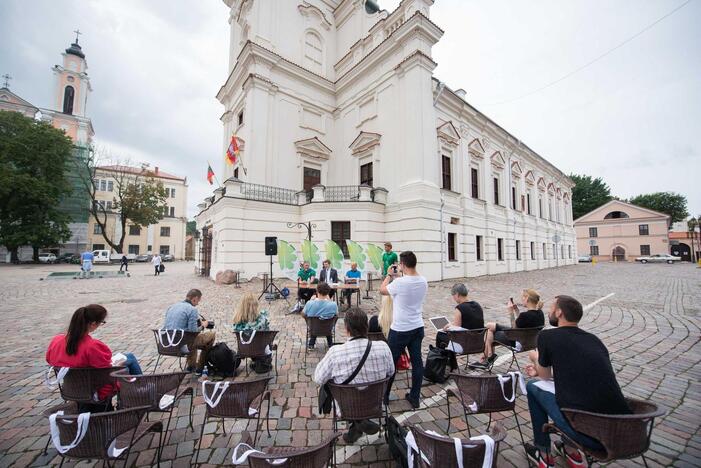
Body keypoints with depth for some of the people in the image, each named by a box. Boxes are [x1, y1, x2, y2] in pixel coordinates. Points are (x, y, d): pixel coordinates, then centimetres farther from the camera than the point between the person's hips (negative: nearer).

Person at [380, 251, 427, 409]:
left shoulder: (399, 282, -23)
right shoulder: (423, 281, -4)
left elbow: (382, 290, -6)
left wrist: (389, 275, 7)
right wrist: (398, 276, 17)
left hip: (400, 330, -6)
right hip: (418, 327, 6)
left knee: (390, 362, 12)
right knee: (417, 361, 14)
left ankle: (384, 395, 28)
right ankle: (414, 397, 26)